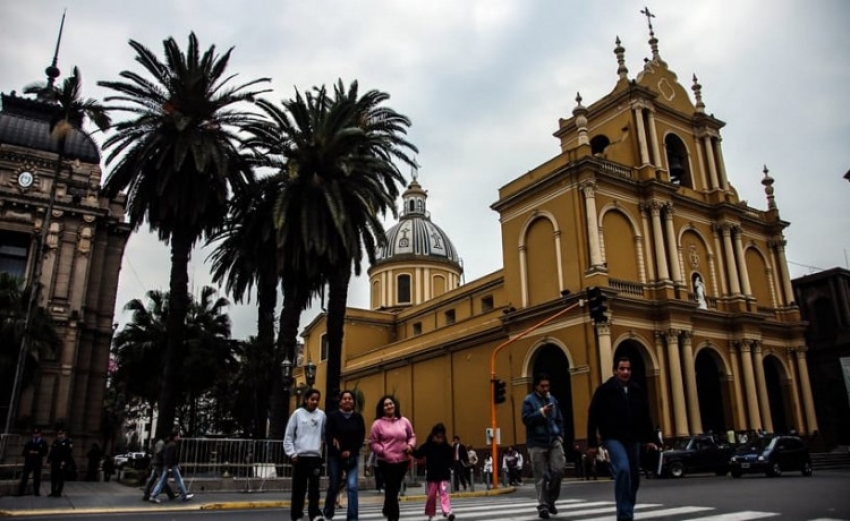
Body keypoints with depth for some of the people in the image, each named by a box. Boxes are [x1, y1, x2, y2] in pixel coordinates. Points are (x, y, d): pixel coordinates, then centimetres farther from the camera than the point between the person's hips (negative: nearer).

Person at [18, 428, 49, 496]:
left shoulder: (43, 442, 6)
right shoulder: (29, 442, 12)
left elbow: (45, 452, -1)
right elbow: (25, 451, 7)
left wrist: (38, 453, -16)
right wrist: (29, 452, -12)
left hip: (38, 462, -1)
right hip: (28, 461, 1)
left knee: (37, 477, 2)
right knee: (25, 477, -2)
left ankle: (36, 492, 8)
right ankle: (21, 492, 4)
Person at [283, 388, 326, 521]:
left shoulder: (321, 415, 5)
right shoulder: (298, 413, 1)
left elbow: (325, 435, 7)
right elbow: (288, 436, 3)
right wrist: (292, 453, -3)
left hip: (315, 456, 0)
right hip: (300, 456, 0)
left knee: (314, 487, -5)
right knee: (299, 488, 7)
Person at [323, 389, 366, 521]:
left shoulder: (358, 417, 1)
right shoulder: (333, 416, -5)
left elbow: (361, 438, 1)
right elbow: (328, 437, -7)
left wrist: (350, 452, -10)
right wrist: (340, 453, -11)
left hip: (352, 456, 1)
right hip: (335, 456, -1)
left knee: (352, 486, -11)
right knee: (333, 487, 10)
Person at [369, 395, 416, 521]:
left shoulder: (404, 421, 4)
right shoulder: (378, 423, -5)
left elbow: (412, 436, 13)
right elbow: (373, 442, -3)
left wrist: (410, 445, -7)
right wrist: (382, 451, -17)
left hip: (402, 460, 4)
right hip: (386, 461, -4)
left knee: (395, 487, 16)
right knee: (391, 488, -3)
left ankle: (387, 510, 39)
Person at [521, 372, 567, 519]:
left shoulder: (553, 400, 13)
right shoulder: (529, 400, -2)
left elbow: (559, 420, 19)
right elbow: (526, 419, -13)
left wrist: (560, 435, 7)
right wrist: (542, 412, -21)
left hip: (554, 440, 4)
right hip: (537, 443, -4)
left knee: (559, 469, -6)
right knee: (541, 476, -1)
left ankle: (550, 499, 15)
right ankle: (543, 505, 10)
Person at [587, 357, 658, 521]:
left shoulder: (637, 391, 8)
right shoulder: (604, 390, -7)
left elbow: (645, 417, 17)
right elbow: (592, 417, -6)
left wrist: (649, 439, 12)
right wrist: (592, 443, -8)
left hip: (633, 440, 6)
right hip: (613, 439, -5)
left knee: (634, 477, 9)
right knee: (623, 470, -24)